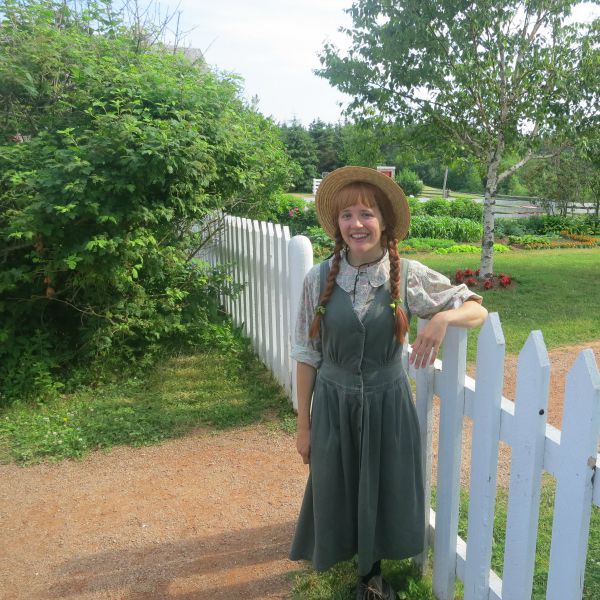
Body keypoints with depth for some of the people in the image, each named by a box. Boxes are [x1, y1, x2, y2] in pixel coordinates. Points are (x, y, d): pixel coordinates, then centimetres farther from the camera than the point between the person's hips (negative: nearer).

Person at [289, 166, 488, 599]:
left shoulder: (409, 275, -11)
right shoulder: (319, 280, -10)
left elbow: (478, 309, -4)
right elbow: (307, 355, -3)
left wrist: (443, 318, -27)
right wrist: (303, 425, 1)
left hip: (387, 404, 0)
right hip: (333, 404, 0)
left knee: (383, 493, 16)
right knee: (335, 493, 16)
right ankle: (337, 553, 50)